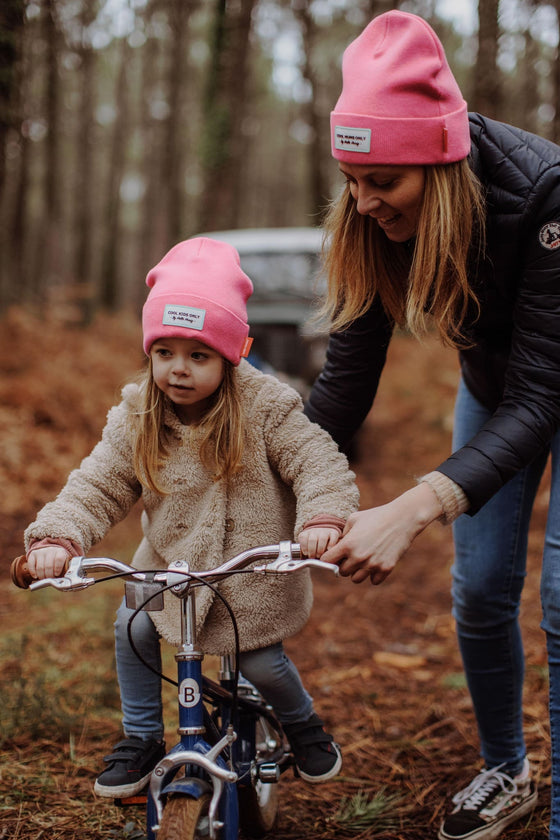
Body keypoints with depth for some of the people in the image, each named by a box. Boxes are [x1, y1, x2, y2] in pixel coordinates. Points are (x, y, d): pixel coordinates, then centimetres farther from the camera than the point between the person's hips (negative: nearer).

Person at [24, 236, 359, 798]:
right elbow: (96, 486, -9)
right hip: (169, 563, 3)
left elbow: (318, 461, -19)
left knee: (261, 663, -4)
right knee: (132, 625, -14)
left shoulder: (265, 406, -16)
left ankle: (304, 725, 32)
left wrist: (322, 519, -39)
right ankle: (141, 738, 11)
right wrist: (56, 537, -26)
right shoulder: (135, 418, -8)